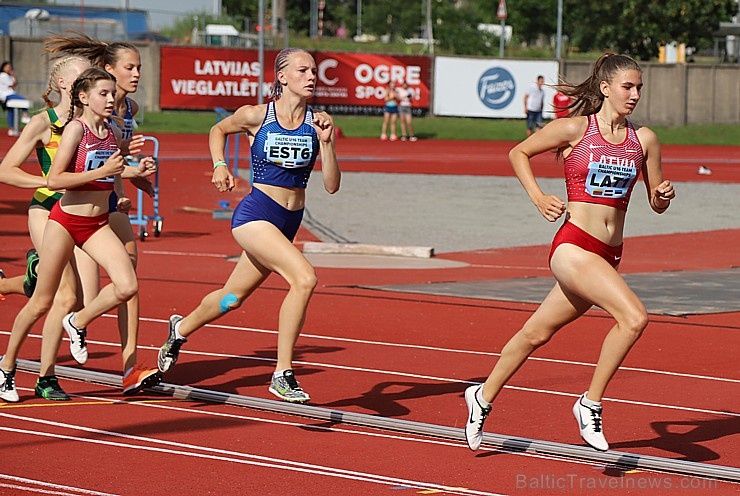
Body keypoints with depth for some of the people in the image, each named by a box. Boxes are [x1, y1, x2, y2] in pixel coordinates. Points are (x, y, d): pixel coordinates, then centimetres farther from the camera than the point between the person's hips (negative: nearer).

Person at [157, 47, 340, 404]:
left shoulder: (316, 123, -1)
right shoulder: (256, 116, -8)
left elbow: (331, 185, -4)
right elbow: (218, 130, 14)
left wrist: (326, 142, -15)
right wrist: (219, 165, 0)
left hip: (289, 223, 5)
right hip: (255, 215, -5)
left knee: (234, 296, 21)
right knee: (304, 277, -27)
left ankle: (181, 328, 51)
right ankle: (283, 374, -21)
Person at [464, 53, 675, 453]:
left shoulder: (644, 140, 6)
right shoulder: (574, 129, -5)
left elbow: (656, 203, 12)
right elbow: (518, 153, 8)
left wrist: (664, 195, -10)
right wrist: (538, 198, -4)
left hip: (609, 255, 5)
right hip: (573, 247, -5)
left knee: (537, 333, 17)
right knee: (634, 317, -24)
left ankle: (483, 397, 36)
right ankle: (591, 404, -10)